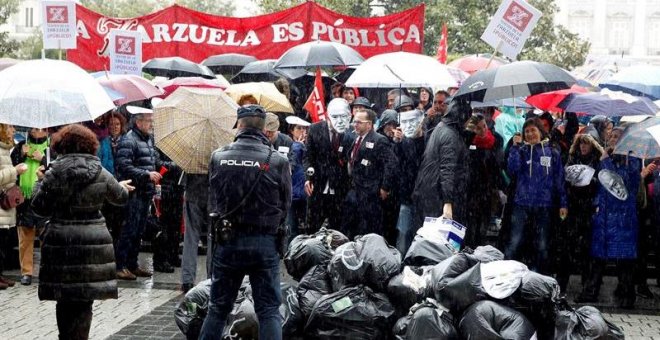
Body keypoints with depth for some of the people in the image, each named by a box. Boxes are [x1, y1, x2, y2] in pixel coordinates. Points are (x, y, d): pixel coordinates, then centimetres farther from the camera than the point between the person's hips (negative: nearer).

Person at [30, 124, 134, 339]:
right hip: (93, 242, 0)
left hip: (60, 243, 0)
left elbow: (39, 207, 1)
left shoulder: (54, 173, -5)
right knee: (84, 301, 5)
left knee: (64, 299, 11)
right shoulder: (101, 175, 0)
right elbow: (120, 197, 17)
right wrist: (123, 187, 40)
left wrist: (39, 185, 19)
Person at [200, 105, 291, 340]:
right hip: (264, 243, -2)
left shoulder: (218, 157, -5)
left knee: (218, 308, 16)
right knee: (269, 311, 4)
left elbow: (213, 199, 6)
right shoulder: (278, 161, -10)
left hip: (227, 241, 2)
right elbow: (285, 206, 0)